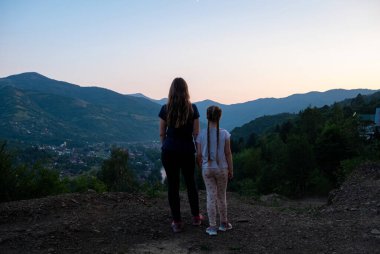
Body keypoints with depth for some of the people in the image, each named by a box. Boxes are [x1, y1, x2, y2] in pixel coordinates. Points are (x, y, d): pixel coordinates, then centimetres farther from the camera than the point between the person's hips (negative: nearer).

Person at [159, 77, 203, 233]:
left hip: (169, 151, 0)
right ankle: (196, 217, 28)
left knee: (173, 185, 7)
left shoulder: (165, 109, -4)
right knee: (190, 182, 17)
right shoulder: (192, 109, -5)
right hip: (187, 150, 1)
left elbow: (162, 134, 0)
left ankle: (177, 222, 12)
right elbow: (196, 133, -3)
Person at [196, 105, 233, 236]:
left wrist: (201, 168, 13)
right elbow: (228, 153, -6)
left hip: (207, 169, 0)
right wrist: (231, 170, 3)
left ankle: (212, 226, 8)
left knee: (211, 197, 7)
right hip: (221, 168, 0)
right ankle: (223, 223, 29)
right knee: (221, 196, 15)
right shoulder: (224, 133, -9)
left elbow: (199, 155, -3)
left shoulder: (202, 134, -6)